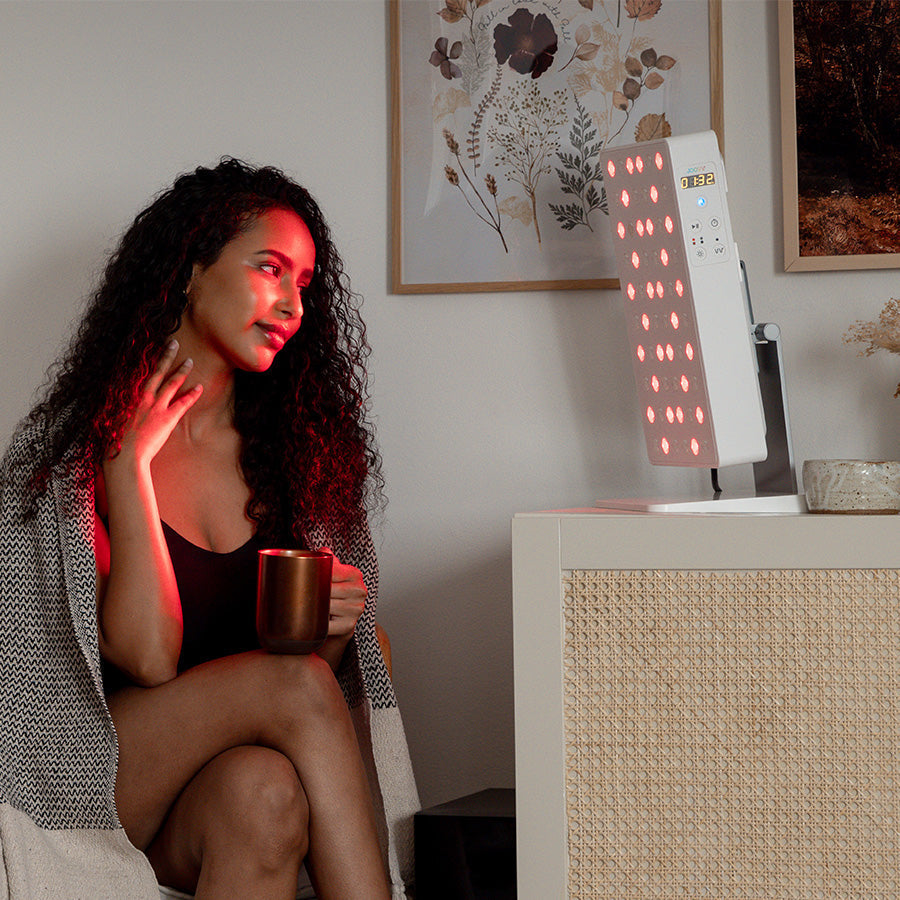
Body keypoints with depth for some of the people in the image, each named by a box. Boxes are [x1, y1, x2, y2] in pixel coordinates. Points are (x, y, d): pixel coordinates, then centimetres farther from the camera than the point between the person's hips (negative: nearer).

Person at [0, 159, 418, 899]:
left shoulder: (290, 446, 10)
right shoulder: (83, 448, -5)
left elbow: (324, 668, 14)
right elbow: (148, 658, -16)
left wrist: (332, 623, -10)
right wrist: (129, 463, -14)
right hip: (95, 784, -3)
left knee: (264, 788, -33)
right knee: (293, 683, -29)